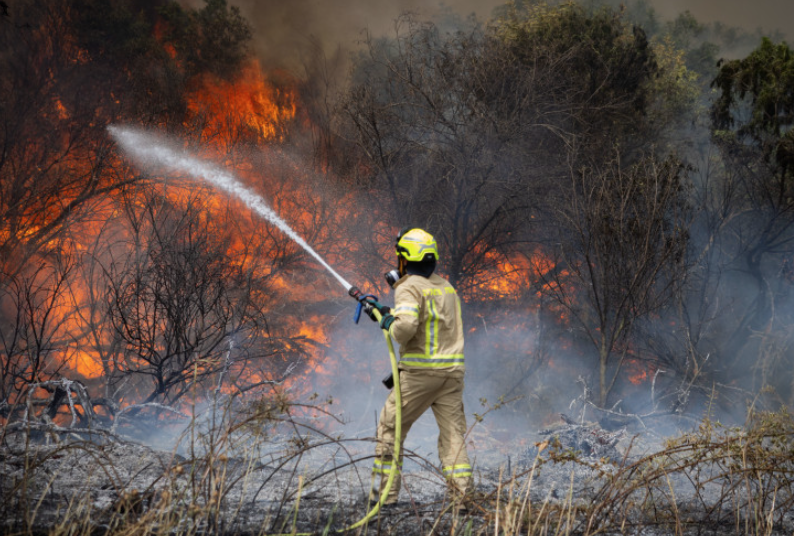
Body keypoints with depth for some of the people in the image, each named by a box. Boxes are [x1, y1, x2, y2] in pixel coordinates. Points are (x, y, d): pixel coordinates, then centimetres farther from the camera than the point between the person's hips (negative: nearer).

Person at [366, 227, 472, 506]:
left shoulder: (409, 288, -8)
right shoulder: (447, 288, 17)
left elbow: (406, 325, -24)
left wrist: (390, 324, -3)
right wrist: (390, 312, 26)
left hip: (420, 371, -6)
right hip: (452, 370, 6)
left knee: (390, 428, 7)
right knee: (453, 433, 5)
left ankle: (386, 491, 8)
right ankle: (462, 491, -5)